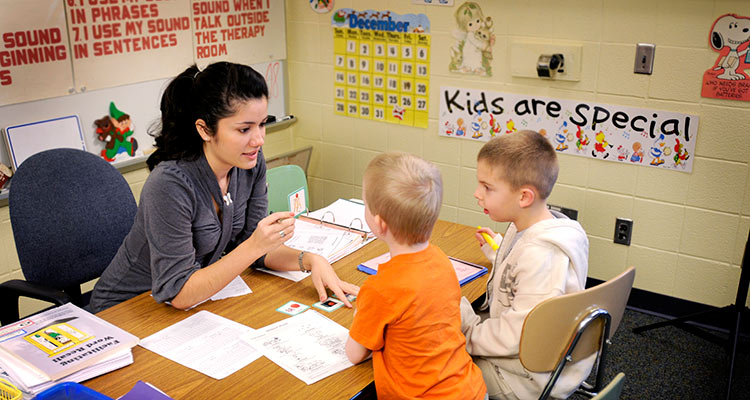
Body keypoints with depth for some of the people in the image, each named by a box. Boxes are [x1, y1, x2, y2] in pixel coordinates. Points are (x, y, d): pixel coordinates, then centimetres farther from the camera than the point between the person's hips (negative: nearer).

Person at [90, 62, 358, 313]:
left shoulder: (251, 164, -10)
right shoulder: (169, 185, -29)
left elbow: (252, 244, -1)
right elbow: (179, 293, -26)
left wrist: (310, 261, -17)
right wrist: (253, 247, -34)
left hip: (198, 298, 5)